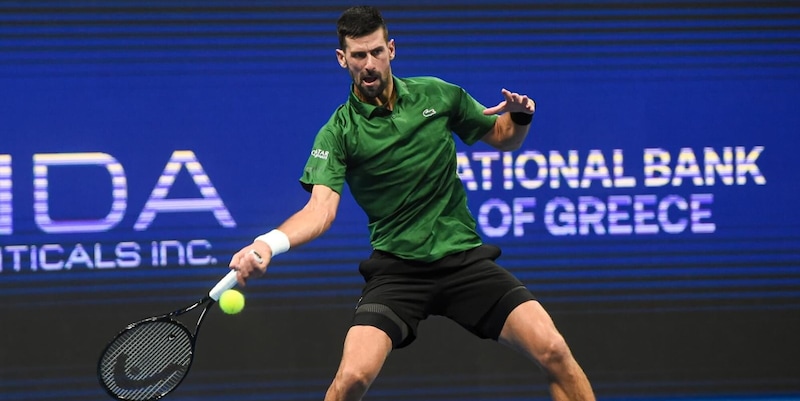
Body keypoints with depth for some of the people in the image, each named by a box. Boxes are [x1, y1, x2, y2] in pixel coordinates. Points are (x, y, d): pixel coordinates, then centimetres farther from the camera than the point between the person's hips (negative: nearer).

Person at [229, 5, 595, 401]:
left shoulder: (437, 95, 4)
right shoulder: (337, 133, -5)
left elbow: (502, 137, 18)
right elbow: (321, 208, -18)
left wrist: (520, 116, -5)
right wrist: (269, 243, -37)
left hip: (464, 258, 2)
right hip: (396, 270, -2)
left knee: (554, 352, -16)